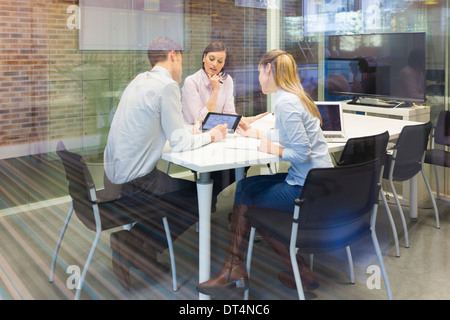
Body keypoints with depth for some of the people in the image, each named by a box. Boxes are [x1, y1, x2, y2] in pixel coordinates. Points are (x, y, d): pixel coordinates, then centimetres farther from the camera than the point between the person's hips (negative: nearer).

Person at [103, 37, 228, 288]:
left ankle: (130, 240, 20)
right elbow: (179, 143, -16)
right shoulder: (167, 86, -16)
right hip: (134, 181, -9)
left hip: (115, 174, 9)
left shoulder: (140, 80, 11)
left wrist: (189, 131, 19)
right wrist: (210, 136, 1)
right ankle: (135, 251, 1)